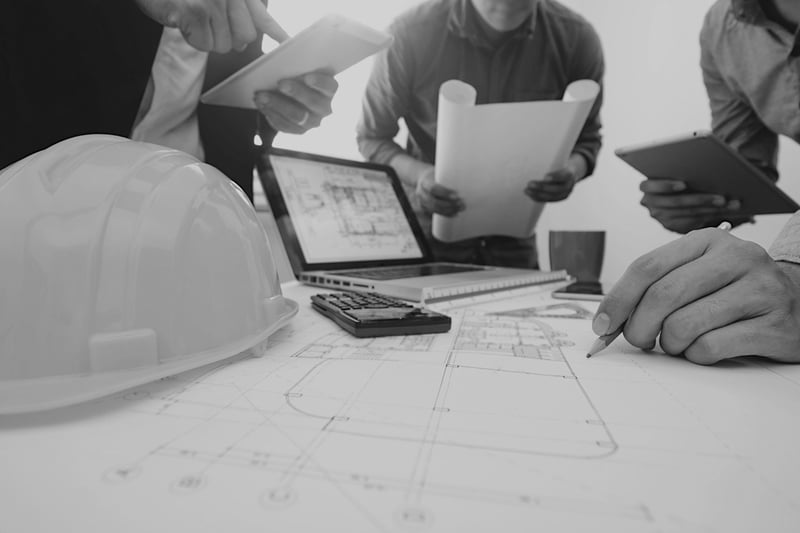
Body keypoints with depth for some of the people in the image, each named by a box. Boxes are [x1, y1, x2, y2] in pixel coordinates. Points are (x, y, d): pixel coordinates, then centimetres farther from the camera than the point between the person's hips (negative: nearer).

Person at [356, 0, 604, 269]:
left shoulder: (577, 38, -9)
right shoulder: (410, 33, -15)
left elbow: (586, 138, 4)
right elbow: (372, 137, -6)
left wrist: (572, 169, -21)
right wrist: (418, 174, -26)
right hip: (428, 229, -1)